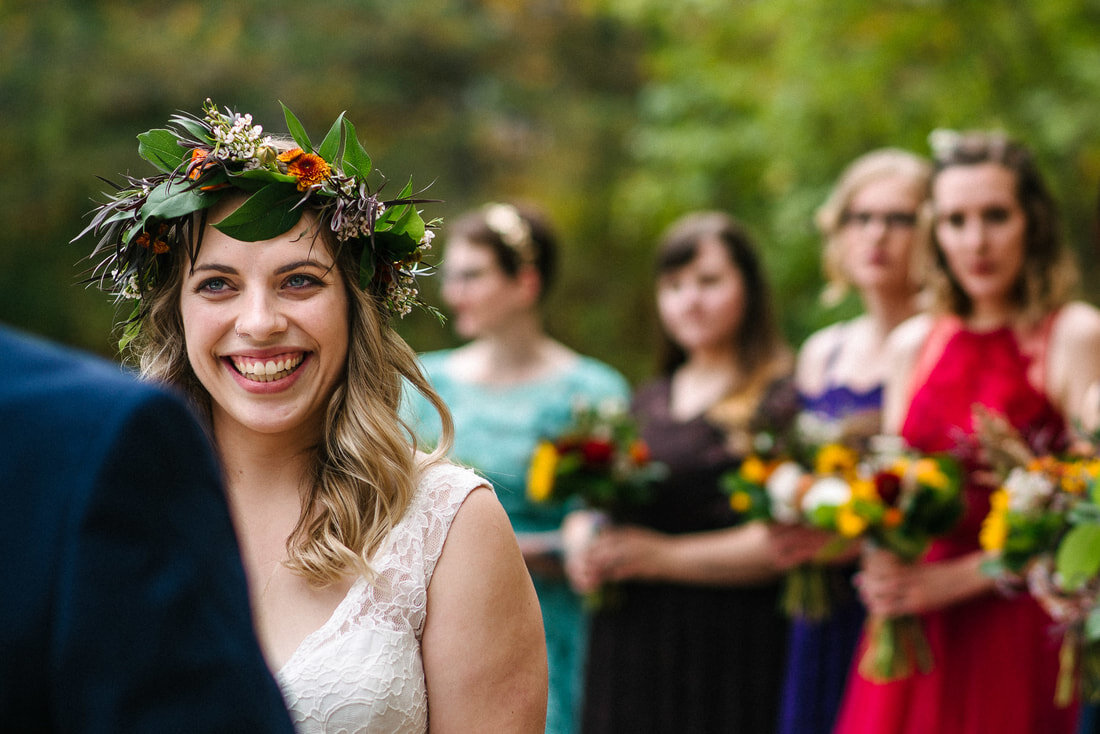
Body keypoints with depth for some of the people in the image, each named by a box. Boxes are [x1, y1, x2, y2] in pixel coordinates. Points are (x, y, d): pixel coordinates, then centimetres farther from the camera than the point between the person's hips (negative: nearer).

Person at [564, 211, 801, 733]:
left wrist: (663, 556, -13)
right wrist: (582, 547, -1)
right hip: (626, 649, 6)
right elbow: (583, 508, 22)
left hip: (725, 650, -5)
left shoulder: (780, 401, -4)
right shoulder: (646, 404, 17)